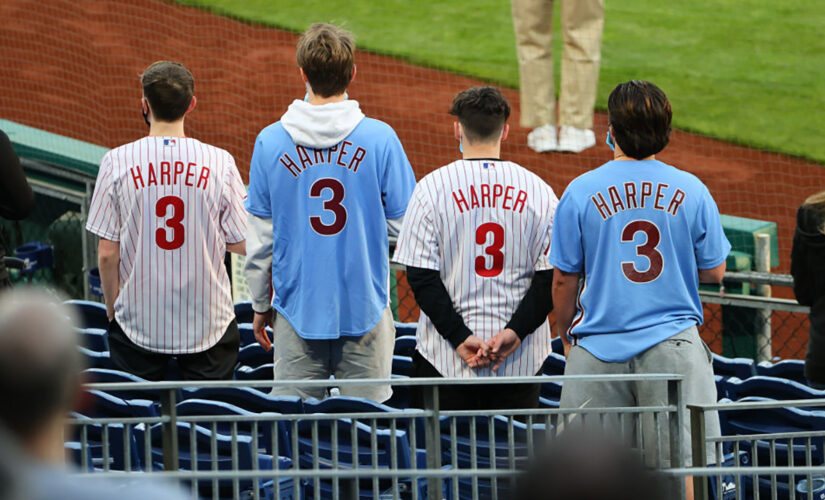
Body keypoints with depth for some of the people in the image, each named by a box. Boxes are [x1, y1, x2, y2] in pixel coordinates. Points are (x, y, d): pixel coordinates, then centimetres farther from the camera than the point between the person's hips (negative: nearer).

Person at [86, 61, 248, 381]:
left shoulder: (117, 162, -7)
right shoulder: (219, 163, -7)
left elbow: (107, 252, -5)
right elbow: (242, 244, -2)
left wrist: (112, 307, 9)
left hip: (139, 325, 0)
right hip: (208, 325, 0)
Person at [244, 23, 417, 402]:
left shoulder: (270, 142, -2)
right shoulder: (379, 138, -7)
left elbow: (260, 238, 2)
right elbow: (404, 222, -3)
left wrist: (260, 306, 12)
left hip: (297, 309, 1)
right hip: (365, 308, -1)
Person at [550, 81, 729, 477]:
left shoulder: (581, 192, -5)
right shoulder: (692, 191, -2)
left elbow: (563, 279, 1)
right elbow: (714, 271, 6)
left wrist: (566, 338, 16)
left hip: (600, 349, -1)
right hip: (674, 346, 1)